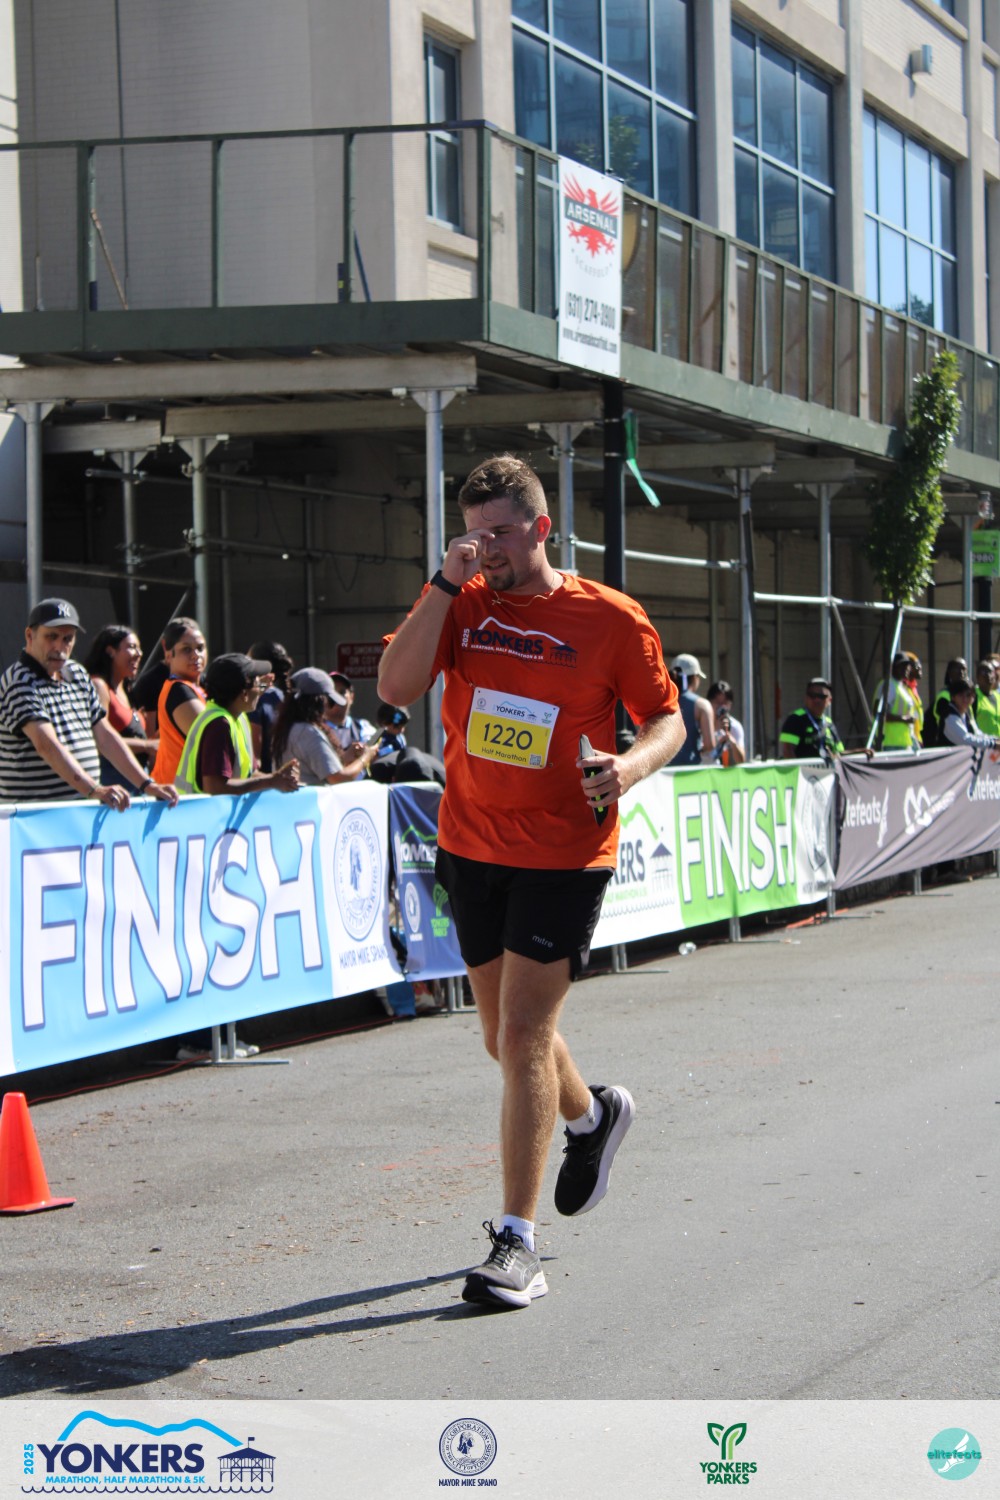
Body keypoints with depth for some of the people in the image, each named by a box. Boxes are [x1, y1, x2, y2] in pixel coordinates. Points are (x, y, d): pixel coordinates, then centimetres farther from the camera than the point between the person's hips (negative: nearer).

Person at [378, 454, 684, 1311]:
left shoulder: (612, 619, -6)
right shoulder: (463, 605, 3)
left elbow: (668, 717, 2)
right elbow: (396, 687, -10)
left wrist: (634, 764, -19)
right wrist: (445, 585, -16)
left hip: (564, 858, -5)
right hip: (471, 848, 5)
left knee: (523, 1037, -11)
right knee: (506, 1038, 17)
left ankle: (518, 1243, -4)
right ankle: (593, 1115, 49)